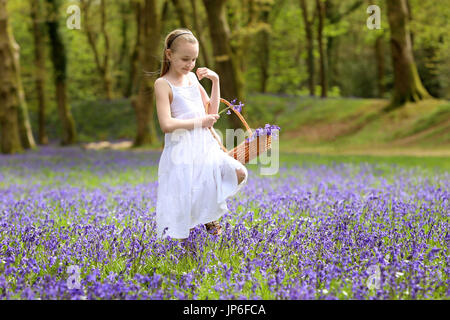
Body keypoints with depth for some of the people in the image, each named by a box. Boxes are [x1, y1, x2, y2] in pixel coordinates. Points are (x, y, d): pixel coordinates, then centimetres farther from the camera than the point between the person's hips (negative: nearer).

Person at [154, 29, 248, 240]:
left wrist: (215, 81, 7)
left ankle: (209, 212, 16)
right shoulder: (163, 84, -9)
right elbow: (166, 124, -19)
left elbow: (212, 111, 17)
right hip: (181, 150, -6)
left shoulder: (193, 78, 12)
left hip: (204, 145, 7)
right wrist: (200, 121, -14)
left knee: (239, 173, -5)